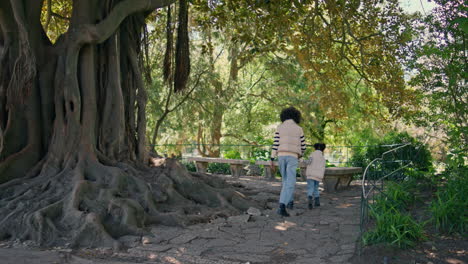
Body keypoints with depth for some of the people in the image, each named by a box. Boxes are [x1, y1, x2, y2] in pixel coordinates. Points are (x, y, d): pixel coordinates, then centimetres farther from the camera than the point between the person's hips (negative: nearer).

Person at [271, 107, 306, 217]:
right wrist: (300, 155, 31)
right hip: (292, 158, -3)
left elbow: (275, 144, -2)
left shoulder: (279, 128, 5)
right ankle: (282, 206, -26)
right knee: (289, 183, -9)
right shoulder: (299, 129, 5)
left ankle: (290, 201, 33)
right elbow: (303, 146, 9)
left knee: (286, 179, 25)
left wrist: (272, 159, 0)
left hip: (281, 156, 3)